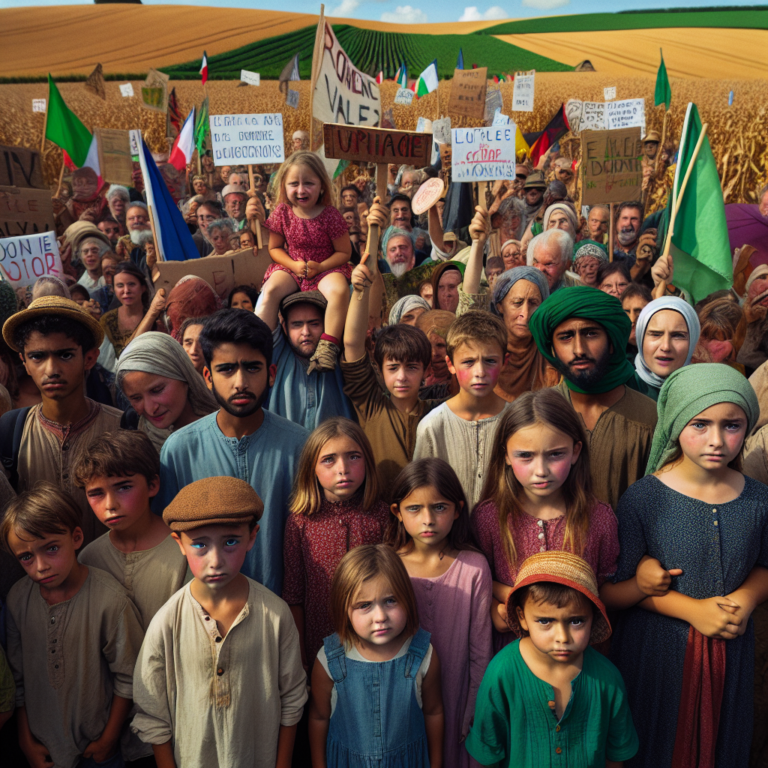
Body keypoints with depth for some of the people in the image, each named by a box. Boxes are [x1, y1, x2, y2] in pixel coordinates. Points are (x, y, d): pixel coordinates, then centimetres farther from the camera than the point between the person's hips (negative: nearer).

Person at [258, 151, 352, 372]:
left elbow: (344, 252, -5)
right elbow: (274, 248, 6)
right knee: (270, 290, -26)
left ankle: (327, 346, -30)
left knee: (339, 290, -34)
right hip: (291, 266, 2)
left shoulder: (330, 215, -10)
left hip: (326, 267, -2)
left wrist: (320, 266, -20)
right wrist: (294, 264, -13)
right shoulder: (282, 213, -2)